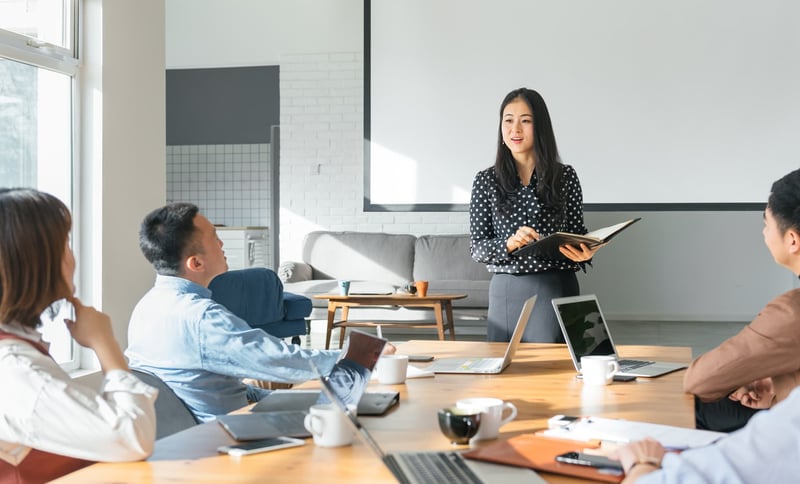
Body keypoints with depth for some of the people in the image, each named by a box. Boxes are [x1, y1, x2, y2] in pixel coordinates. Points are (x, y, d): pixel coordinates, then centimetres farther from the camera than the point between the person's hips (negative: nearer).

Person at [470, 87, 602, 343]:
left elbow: (578, 233, 10)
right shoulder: (486, 181, 3)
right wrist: (510, 243, -17)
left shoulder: (565, 176, 3)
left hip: (557, 290, 0)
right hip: (507, 292, 0)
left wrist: (584, 253, -12)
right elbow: (477, 248, 1)